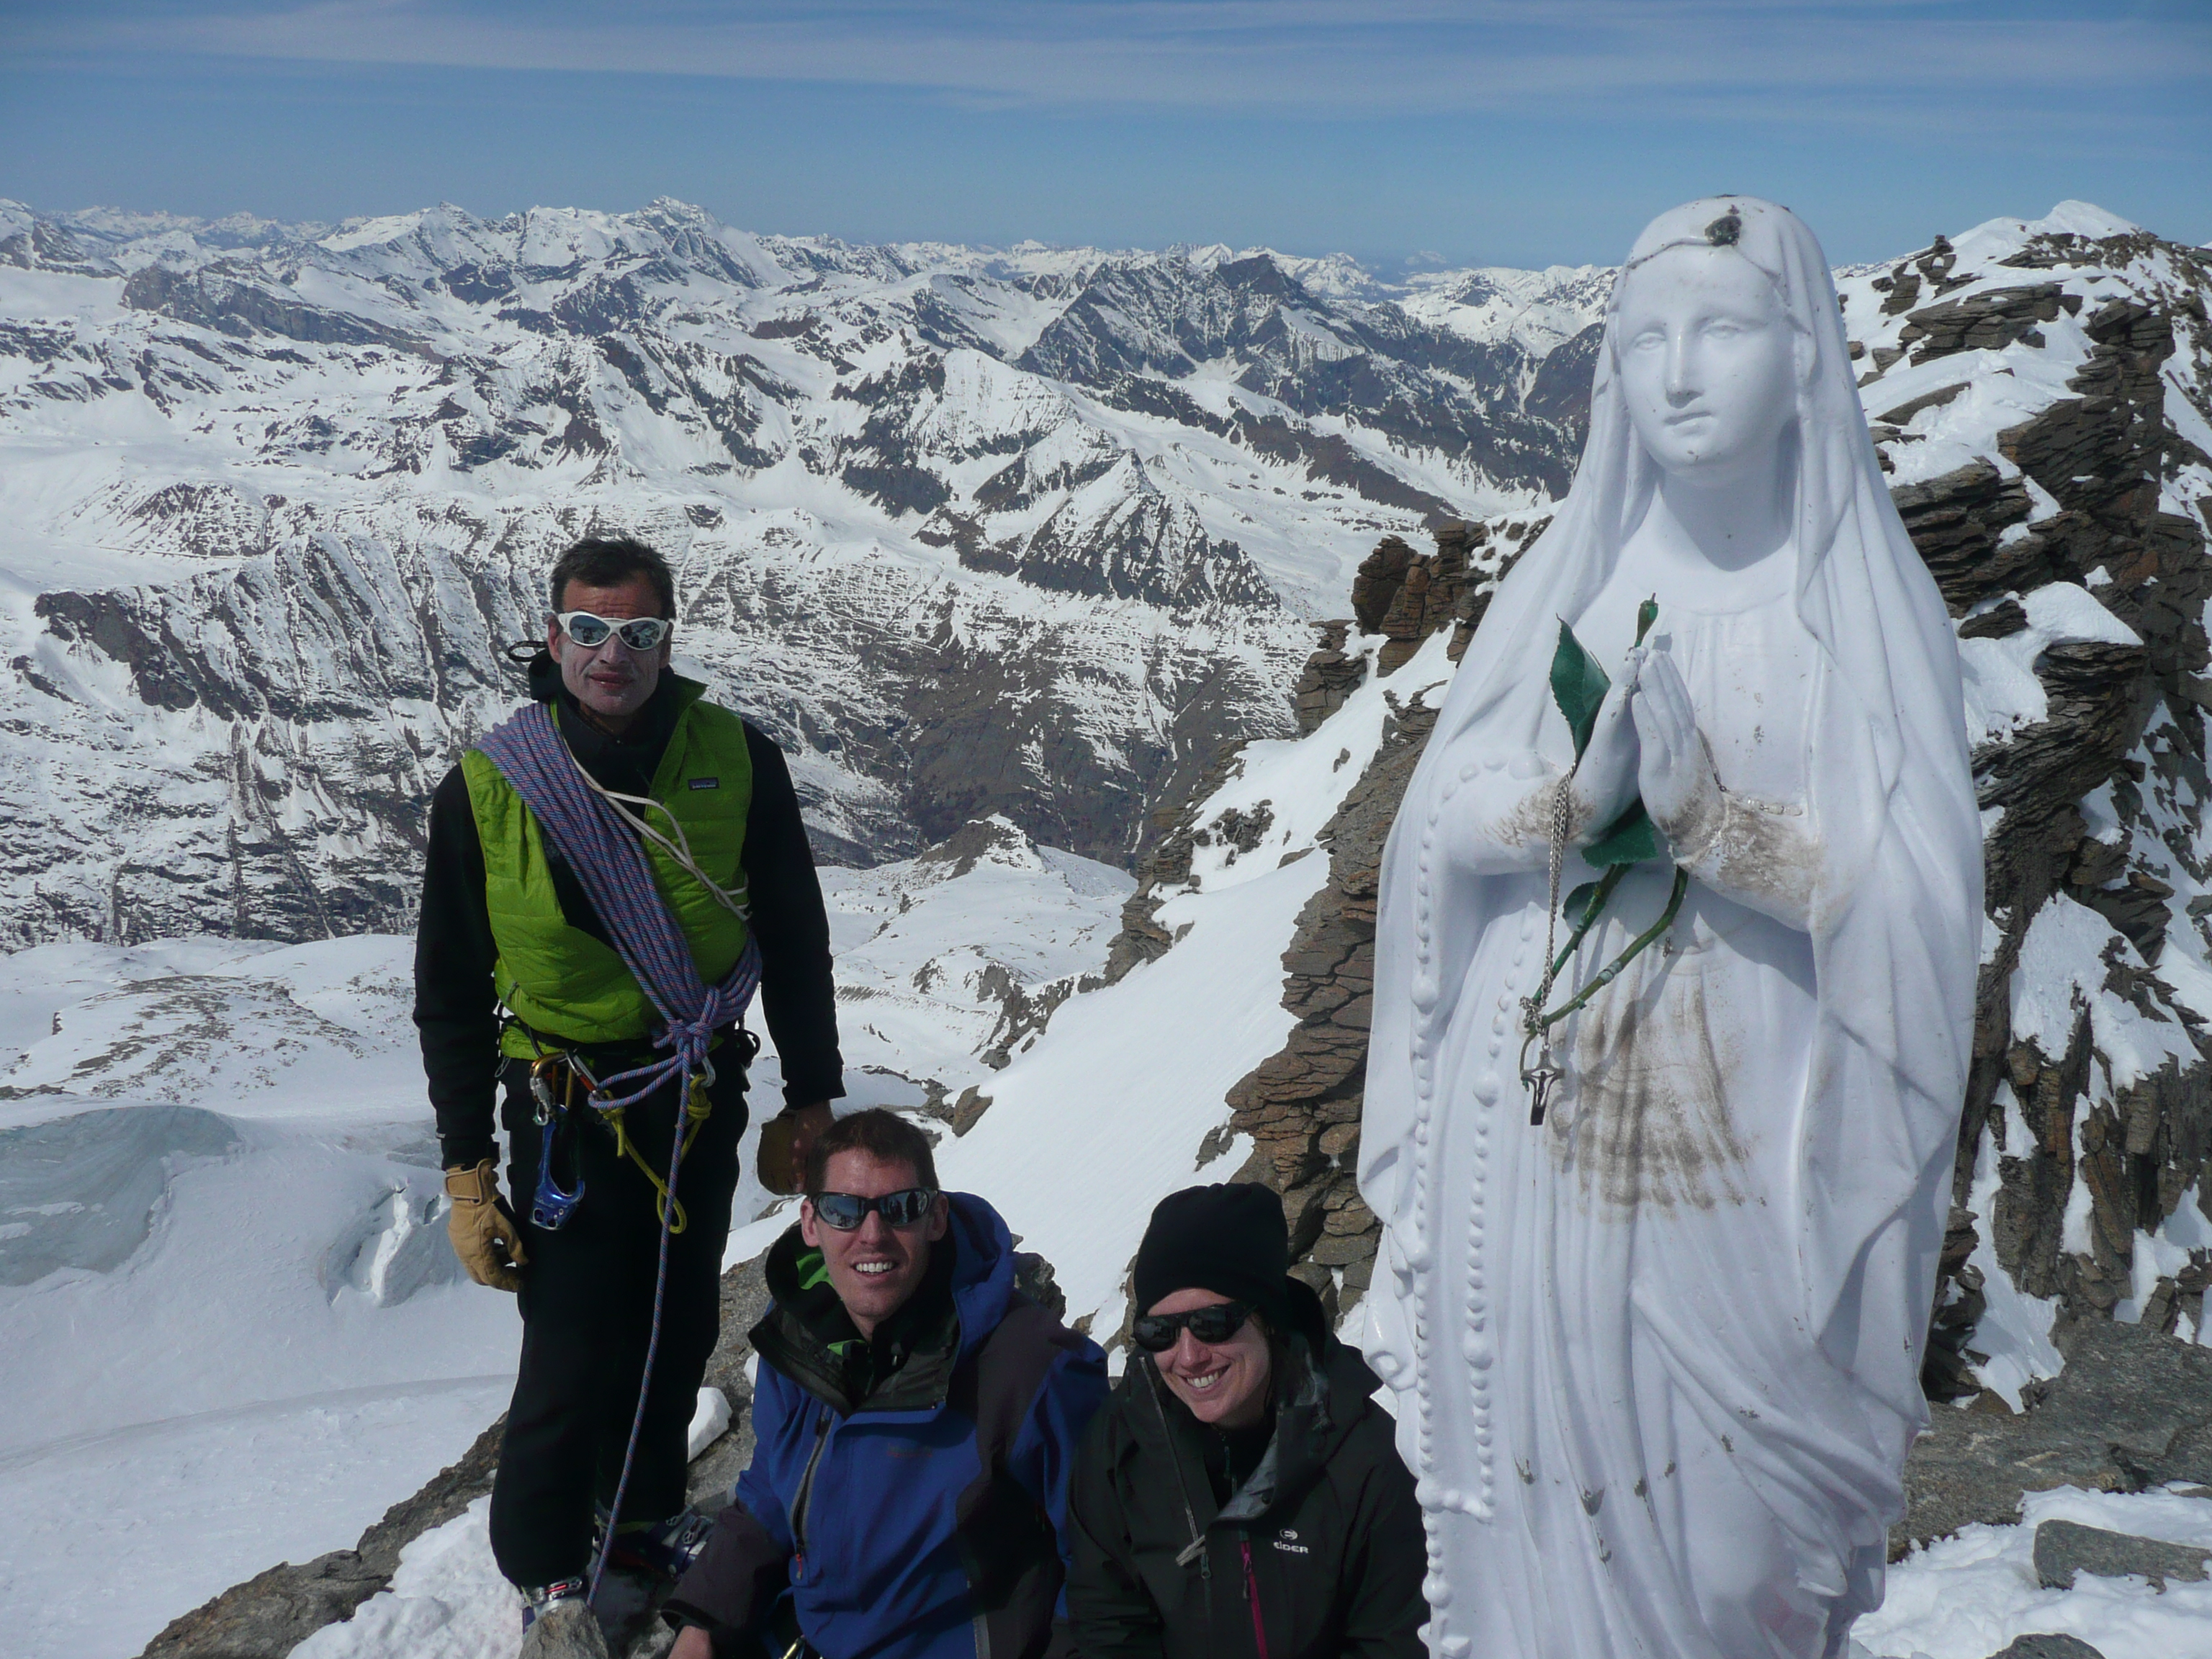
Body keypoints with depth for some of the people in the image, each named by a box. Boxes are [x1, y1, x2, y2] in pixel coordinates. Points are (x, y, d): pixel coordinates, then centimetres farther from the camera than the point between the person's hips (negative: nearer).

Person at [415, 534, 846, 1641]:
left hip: (703, 1098, 3)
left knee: (678, 1336, 16)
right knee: (573, 1360, -3)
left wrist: (811, 1099, 6)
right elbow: (449, 993, -2)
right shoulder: (489, 785, -9)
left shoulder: (737, 763, -6)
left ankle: (645, 1512, 41)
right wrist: (466, 1169, -5)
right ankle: (546, 1569, 21)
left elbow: (794, 941, 5)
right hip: (565, 1104, -2)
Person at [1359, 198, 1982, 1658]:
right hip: (1540, 1114, 2)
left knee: (1741, 1477, 5)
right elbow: (1439, 826, 1)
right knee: (1542, 1456, 7)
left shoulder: (1868, 603, -4)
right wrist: (1577, 797, -18)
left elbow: (1918, 895, -10)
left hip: (1746, 1136, -2)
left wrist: (1703, 810, -22)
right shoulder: (1570, 582, 3)